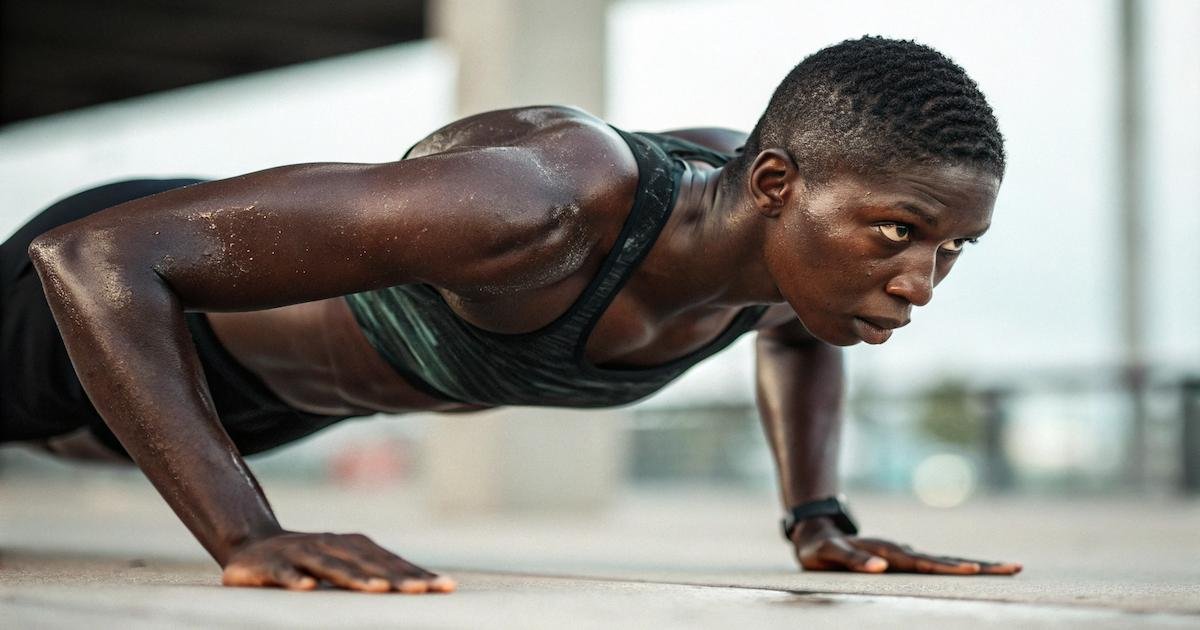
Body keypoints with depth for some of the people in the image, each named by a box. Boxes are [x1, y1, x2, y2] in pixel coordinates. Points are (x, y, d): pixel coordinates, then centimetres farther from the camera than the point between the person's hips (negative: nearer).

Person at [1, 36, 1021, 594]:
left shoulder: (792, 231, -22)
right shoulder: (534, 205, -48)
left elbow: (797, 334, 7)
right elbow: (95, 256, -48)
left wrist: (819, 521, -5)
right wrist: (252, 540, -52)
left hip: (282, 383, 8)